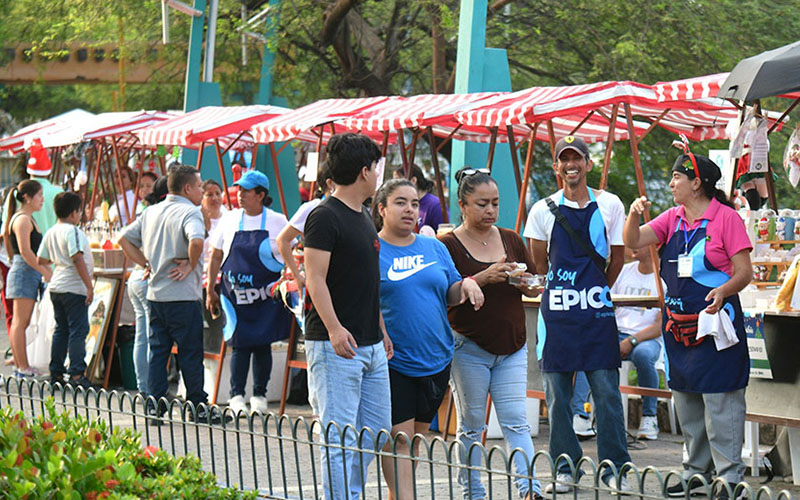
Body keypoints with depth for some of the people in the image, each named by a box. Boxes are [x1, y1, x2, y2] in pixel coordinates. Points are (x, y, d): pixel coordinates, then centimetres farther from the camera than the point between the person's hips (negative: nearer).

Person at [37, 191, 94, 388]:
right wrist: (89, 286, -19)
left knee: (61, 330, 14)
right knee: (78, 330, -6)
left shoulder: (50, 233, 10)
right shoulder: (73, 231, -14)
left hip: (56, 287, 8)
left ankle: (56, 373, 16)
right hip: (74, 288, -8)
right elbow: (78, 260, -22)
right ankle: (76, 374, -10)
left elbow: (41, 261, 15)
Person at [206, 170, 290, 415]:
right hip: (236, 294, 1)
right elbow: (215, 257, 11)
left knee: (263, 344, 3)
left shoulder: (277, 221, 0)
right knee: (240, 345, -3)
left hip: (267, 294, -1)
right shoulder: (229, 220, 5)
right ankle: (236, 396, 3)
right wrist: (210, 291, 9)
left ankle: (259, 395, 15)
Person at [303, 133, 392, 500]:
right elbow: (315, 279, -17)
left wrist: (381, 330, 24)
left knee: (377, 430, 11)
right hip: (336, 345, -9)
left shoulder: (363, 216, 17)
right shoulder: (325, 217, -11)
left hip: (370, 345, 9)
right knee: (340, 438, -7)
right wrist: (334, 328, -26)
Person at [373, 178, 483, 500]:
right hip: (392, 361, -6)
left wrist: (467, 284, -3)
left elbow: (451, 295, 19)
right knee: (398, 437, -10)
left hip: (435, 360, 6)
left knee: (417, 437, 12)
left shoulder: (435, 248, 13)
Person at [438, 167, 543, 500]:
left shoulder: (511, 240, 11)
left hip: (512, 348, 3)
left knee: (516, 421, -3)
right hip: (468, 349, -3)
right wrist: (482, 279, -23)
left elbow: (535, 289, 15)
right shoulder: (448, 244, -4)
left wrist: (521, 281, -8)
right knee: (471, 425, 4)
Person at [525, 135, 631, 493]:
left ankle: (614, 468, 7)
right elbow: (540, 262, 12)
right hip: (557, 313, 1)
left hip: (597, 311, -1)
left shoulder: (609, 205, 3)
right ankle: (564, 469, 11)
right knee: (557, 394, 3)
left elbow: (618, 257, 10)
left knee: (607, 392, -1)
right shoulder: (544, 210, 3)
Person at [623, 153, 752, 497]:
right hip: (679, 323, 7)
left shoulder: (726, 217, -7)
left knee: (719, 399, -8)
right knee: (686, 399, 13)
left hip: (715, 320, -7)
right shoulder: (673, 218, 11)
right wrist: (635, 215, -12)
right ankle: (696, 472, 23)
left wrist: (724, 291, -28)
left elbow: (744, 271, -9)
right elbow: (633, 242, 7)